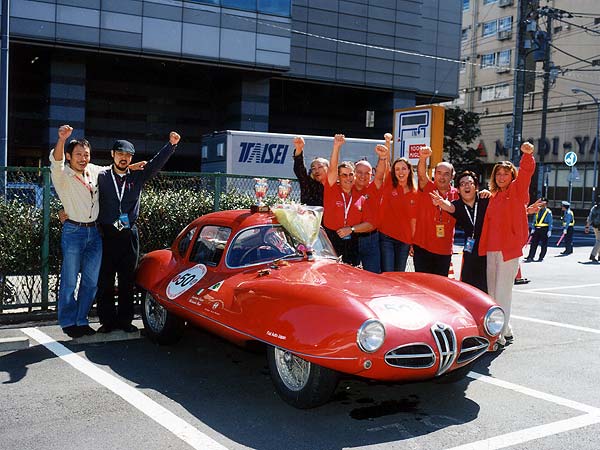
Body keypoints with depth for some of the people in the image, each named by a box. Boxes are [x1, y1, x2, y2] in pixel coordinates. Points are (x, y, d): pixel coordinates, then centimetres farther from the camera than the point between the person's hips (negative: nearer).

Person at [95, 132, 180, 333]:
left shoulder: (137, 177, 8)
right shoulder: (101, 177, 2)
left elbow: (156, 163, 1)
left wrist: (171, 144, -9)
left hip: (129, 235, 2)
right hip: (106, 234, -2)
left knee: (127, 281, 8)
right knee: (105, 281, 2)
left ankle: (125, 320, 17)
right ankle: (107, 321, 12)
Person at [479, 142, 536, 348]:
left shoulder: (517, 190, 0)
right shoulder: (494, 196, 17)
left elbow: (526, 172, -17)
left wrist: (527, 155, -33)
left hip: (509, 248, -7)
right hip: (492, 249, 7)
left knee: (502, 292, -8)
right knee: (493, 292, 11)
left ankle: (500, 335, -5)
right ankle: (506, 330, 24)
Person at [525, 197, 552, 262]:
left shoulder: (548, 212, -2)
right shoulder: (537, 211, 12)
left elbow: (550, 222, -4)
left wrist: (549, 231, -9)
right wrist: (533, 229, 10)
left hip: (544, 229, -5)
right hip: (537, 228, 5)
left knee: (543, 244, 3)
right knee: (533, 243, 1)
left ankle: (541, 258, 11)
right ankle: (530, 257, 0)